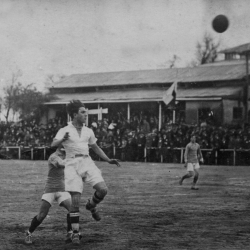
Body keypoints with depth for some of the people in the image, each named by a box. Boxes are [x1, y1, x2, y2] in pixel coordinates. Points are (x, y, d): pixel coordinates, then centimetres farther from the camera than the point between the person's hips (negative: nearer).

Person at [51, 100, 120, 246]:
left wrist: (108, 160, 17)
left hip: (87, 163, 4)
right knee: (75, 200, -10)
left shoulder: (88, 131, 14)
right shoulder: (65, 131, -1)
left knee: (103, 189, -17)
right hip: (73, 165, -4)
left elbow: (96, 148, 26)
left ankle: (91, 205, 16)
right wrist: (62, 140, -38)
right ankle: (75, 233, 2)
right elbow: (54, 144, -17)